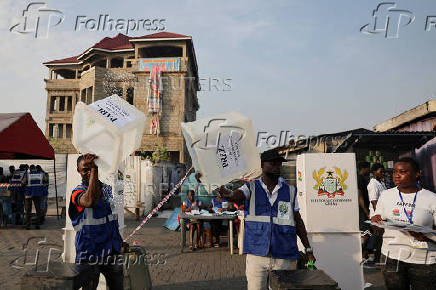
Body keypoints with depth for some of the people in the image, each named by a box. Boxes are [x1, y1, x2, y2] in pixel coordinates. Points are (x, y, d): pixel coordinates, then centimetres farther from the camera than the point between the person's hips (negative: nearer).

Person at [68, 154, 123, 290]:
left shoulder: (107, 189, 8)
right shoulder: (78, 192, -11)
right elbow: (90, 201, -37)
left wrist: (119, 242, 21)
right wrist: (93, 170, -33)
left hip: (111, 251, 6)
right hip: (90, 252, -5)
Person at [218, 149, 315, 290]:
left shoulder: (290, 191, 6)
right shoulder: (251, 188, 1)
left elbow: (298, 221, 11)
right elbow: (236, 195, -21)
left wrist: (308, 249, 10)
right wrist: (226, 193, -44)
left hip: (284, 257, 2)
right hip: (256, 254, -1)